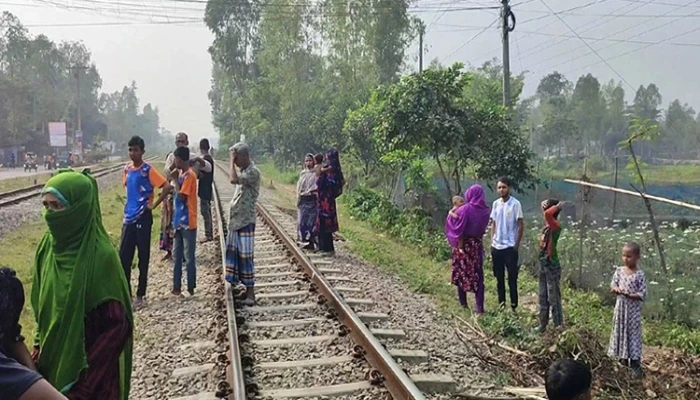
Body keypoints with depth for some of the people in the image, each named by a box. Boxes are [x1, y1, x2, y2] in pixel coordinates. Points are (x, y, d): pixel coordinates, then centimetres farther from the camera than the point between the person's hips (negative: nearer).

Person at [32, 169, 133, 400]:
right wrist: (39, 353, 5)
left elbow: (117, 324, -21)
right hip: (52, 362, 6)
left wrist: (84, 378, -20)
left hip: (90, 368, -6)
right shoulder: (48, 247, -1)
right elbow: (42, 307, 10)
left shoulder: (101, 256, -21)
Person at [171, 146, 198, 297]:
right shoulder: (182, 174, 12)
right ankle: (177, 287, 20)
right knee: (176, 257, 12)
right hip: (179, 222, 9)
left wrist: (175, 179, -11)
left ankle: (190, 289, 8)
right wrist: (174, 221, 16)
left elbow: (181, 197, -19)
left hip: (188, 223, -9)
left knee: (189, 258, 0)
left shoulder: (189, 175, -15)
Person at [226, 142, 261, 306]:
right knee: (233, 254, 12)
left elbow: (234, 180, -30)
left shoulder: (253, 172, -16)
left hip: (246, 221, -9)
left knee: (245, 256, -5)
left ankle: (250, 292, 1)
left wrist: (231, 161, -18)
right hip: (235, 220, 9)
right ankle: (236, 285, 21)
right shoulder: (243, 171, 13)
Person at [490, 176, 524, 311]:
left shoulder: (515, 204, -9)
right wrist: (492, 242, 8)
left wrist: (517, 245, -10)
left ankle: (513, 306, 7)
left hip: (510, 247, -5)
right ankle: (501, 303, 22)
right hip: (496, 247, 6)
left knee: (512, 278, -1)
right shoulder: (495, 204, 7)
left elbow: (520, 225, -7)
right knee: (499, 277, 12)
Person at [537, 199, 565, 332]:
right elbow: (546, 212, 23)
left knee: (553, 298, -1)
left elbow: (548, 214, -39)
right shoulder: (548, 224, 5)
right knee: (543, 297, 17)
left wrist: (557, 206, -21)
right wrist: (548, 203, 4)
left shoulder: (556, 225, -19)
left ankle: (558, 326, 9)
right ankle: (543, 324, 27)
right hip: (543, 264, 9)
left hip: (552, 266, -9)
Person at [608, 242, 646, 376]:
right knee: (620, 332, 12)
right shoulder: (619, 270, 0)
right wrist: (615, 289, -18)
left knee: (633, 334, 2)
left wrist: (628, 294, -25)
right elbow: (613, 284, 4)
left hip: (633, 310, -5)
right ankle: (623, 361, 25)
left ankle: (635, 364, 11)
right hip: (620, 308, 5)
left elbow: (643, 295, -14)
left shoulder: (639, 275, -13)